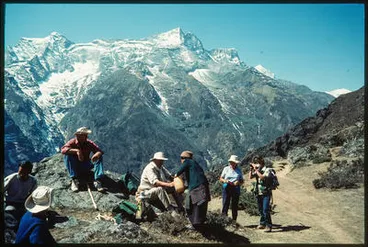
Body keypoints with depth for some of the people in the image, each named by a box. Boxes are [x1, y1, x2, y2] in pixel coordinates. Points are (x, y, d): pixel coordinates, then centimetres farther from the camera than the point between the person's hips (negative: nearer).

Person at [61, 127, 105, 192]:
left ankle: (97, 181, -30)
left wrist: (97, 154, -43)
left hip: (85, 167, 2)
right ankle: (74, 180, -30)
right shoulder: (73, 142, -12)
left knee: (99, 157, -18)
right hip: (75, 167, -2)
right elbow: (63, 150, -30)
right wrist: (76, 151, -43)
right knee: (67, 155, -28)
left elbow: (99, 151, -18)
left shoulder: (89, 143, -6)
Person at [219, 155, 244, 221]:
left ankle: (234, 221, 11)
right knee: (225, 204, -8)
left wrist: (238, 183, -11)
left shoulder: (239, 170, 9)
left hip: (236, 189, 1)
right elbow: (221, 178, 10)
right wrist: (225, 181, -11)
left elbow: (242, 181, 12)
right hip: (226, 188, -1)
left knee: (234, 206, 4)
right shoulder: (226, 169, 8)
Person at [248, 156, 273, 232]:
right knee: (260, 210, 14)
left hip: (266, 193, -7)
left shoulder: (267, 170, -10)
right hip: (258, 193, 7)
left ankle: (268, 226, -10)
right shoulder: (257, 170, 10)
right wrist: (251, 169, -3)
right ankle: (262, 223, 27)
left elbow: (262, 177, -25)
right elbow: (250, 177, 7)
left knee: (265, 209, -13)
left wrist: (256, 170, -22)